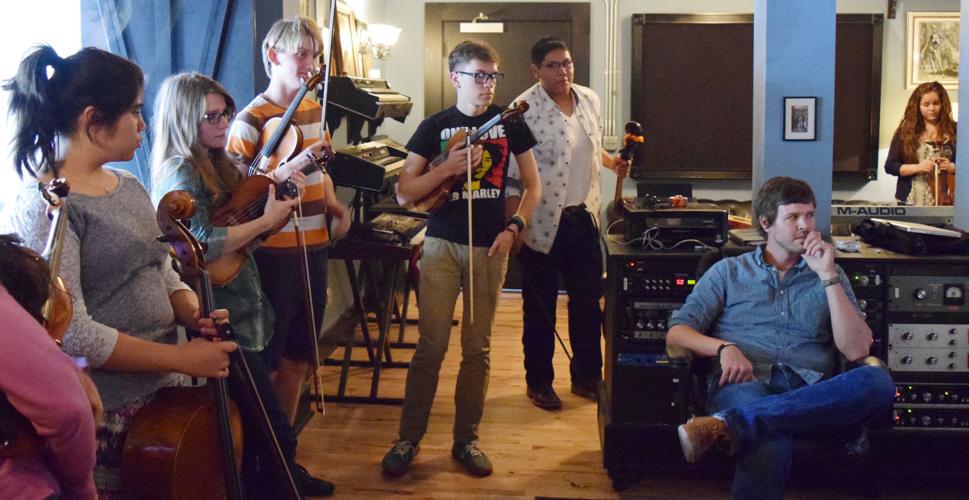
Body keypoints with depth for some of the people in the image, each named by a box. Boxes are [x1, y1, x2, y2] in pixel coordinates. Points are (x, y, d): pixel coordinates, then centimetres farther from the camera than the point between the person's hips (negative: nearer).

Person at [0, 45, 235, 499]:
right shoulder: (43, 208, -17)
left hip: (163, 394, 8)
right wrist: (182, 358, -21)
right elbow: (72, 334, -23)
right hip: (104, 416, -8)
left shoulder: (129, 188, 9)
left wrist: (194, 316, -3)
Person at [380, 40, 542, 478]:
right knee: (431, 345, -3)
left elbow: (533, 186, 10)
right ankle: (408, 438, 10)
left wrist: (513, 228, -4)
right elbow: (404, 193, -1)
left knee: (477, 348, 6)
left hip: (490, 247, 1)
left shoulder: (510, 124, 5)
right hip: (442, 244, -1)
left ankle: (466, 440, 18)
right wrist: (447, 168, -15)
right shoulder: (435, 126, 1)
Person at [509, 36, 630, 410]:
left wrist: (612, 162, 5)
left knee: (589, 300, 13)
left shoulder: (589, 99, 6)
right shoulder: (525, 109, -14)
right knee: (540, 306, 7)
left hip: (583, 216, 6)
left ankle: (586, 376, 29)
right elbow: (513, 172, -15)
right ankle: (538, 382, 22)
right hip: (543, 222, -6)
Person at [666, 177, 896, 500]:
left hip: (810, 394, 4)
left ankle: (728, 424, -42)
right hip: (745, 384, -4)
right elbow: (676, 333, 12)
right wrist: (724, 347, -9)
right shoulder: (729, 272, 22)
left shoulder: (829, 276, 25)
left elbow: (856, 350, 10)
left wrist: (828, 276, 3)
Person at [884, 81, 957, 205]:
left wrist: (952, 167, -13)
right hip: (911, 202, 0)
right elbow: (889, 166, 1)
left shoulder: (954, 131, 4)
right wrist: (917, 167, -13)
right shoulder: (906, 131, 4)